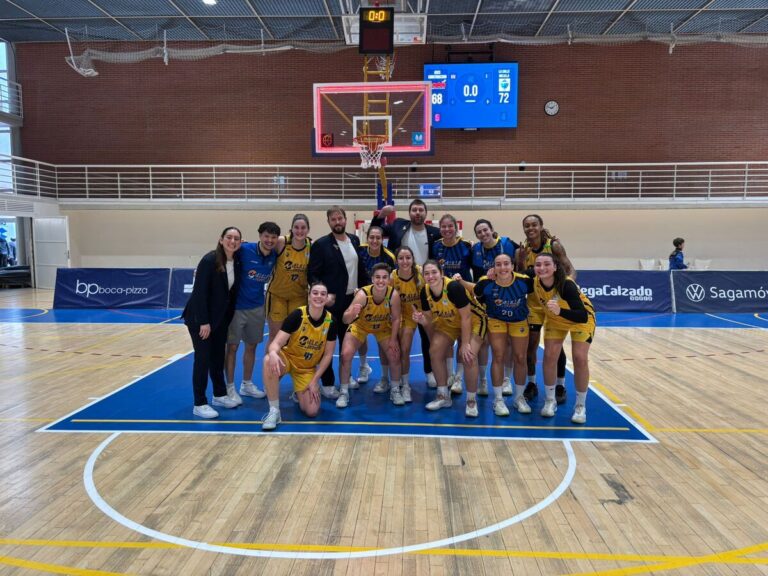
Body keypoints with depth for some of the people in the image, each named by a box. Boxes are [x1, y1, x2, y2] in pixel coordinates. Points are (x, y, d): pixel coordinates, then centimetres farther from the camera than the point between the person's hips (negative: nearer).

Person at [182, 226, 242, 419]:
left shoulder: (237, 262, -1)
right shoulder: (209, 260, -19)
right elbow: (199, 292, -20)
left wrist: (229, 317, 2)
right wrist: (203, 321, -21)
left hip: (221, 317, 6)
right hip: (200, 317, -6)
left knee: (218, 356, 14)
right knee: (203, 358, -3)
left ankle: (219, 395, 28)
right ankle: (199, 404, 6)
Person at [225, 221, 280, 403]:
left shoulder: (274, 255, -3)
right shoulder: (245, 249, -19)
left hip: (257, 307, 5)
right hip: (236, 306, -5)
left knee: (251, 346, 14)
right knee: (232, 347, 1)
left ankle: (247, 384, 29)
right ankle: (230, 387, 14)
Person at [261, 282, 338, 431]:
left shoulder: (330, 322, -14)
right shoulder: (297, 315, -22)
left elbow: (328, 354, -5)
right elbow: (276, 343, -25)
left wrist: (314, 381, -8)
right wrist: (273, 353, -50)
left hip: (308, 368, 2)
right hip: (288, 358, -2)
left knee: (311, 411, -12)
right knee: (269, 361, -38)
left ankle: (299, 394, 26)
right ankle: (274, 411, -23)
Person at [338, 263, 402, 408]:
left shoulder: (394, 294, -31)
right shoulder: (363, 294, -37)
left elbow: (396, 319, -15)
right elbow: (346, 320, -41)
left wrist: (393, 339, -17)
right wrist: (352, 313, -62)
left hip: (383, 327, 2)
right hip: (360, 325, -2)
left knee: (395, 356, -5)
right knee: (346, 354, -16)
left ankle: (395, 390, 20)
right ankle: (344, 392, 4)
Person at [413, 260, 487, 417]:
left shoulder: (454, 287, -35)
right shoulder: (425, 292, -17)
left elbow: (466, 318, -27)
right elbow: (429, 319, -7)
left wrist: (465, 344, -24)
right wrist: (421, 320, -31)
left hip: (474, 320, -6)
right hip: (449, 322, 6)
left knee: (468, 356, -23)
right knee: (435, 351, -9)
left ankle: (471, 401, -1)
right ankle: (443, 396, 8)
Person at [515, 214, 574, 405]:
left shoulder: (554, 245, -13)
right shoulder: (521, 250, -6)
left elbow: (570, 270, -14)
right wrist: (521, 261, -23)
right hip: (533, 301, 2)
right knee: (530, 344, 4)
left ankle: (560, 386, 19)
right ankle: (531, 383, 20)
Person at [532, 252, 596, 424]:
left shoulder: (566, 284, -37)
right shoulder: (535, 282, -25)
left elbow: (582, 316, -41)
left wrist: (560, 311, -55)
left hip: (581, 319, -4)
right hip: (554, 319, 4)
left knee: (580, 358, -11)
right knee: (549, 356, -5)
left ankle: (581, 406, 7)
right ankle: (550, 401, 13)